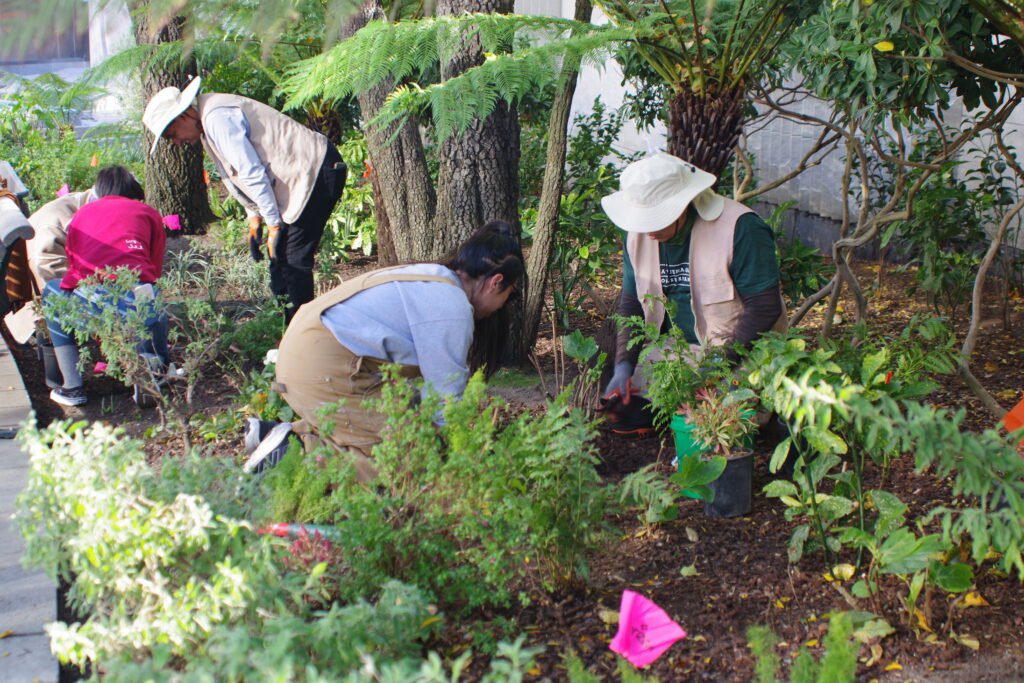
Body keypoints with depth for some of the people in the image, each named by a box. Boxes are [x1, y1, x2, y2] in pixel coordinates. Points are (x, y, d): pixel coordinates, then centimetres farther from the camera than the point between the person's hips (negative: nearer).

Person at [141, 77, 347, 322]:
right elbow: (236, 172, 21)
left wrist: (274, 224, -15)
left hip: (317, 172, -10)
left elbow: (252, 172, -21)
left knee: (293, 260, -11)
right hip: (301, 175, 10)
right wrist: (254, 218, 12)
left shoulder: (216, 118, -17)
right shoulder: (208, 122, 15)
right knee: (280, 258, 8)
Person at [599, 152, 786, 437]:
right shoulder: (639, 235, -1)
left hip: (738, 354, -5)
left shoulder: (739, 228, -21)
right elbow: (631, 304, 7)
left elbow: (765, 307, -20)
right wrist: (624, 364, -7)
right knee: (621, 411, -9)